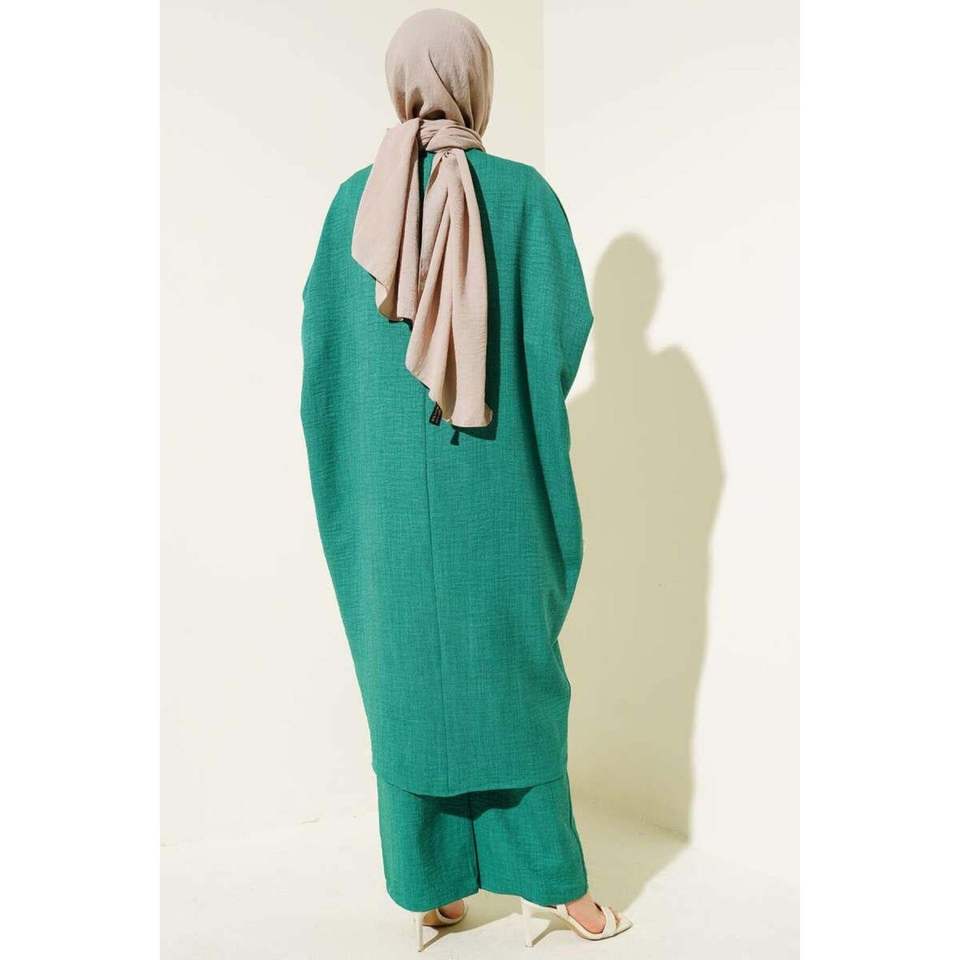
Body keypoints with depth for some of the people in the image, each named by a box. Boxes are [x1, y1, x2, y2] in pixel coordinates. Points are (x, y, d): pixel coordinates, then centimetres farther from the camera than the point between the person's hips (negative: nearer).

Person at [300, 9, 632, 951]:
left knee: (407, 670, 11)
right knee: (516, 668, 12)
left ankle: (432, 889, 25)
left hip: (389, 486, 2)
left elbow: (321, 337, 3)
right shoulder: (524, 193, -5)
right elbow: (564, 332, -6)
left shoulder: (354, 199, 1)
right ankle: (549, 878, 24)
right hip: (496, 484, -1)